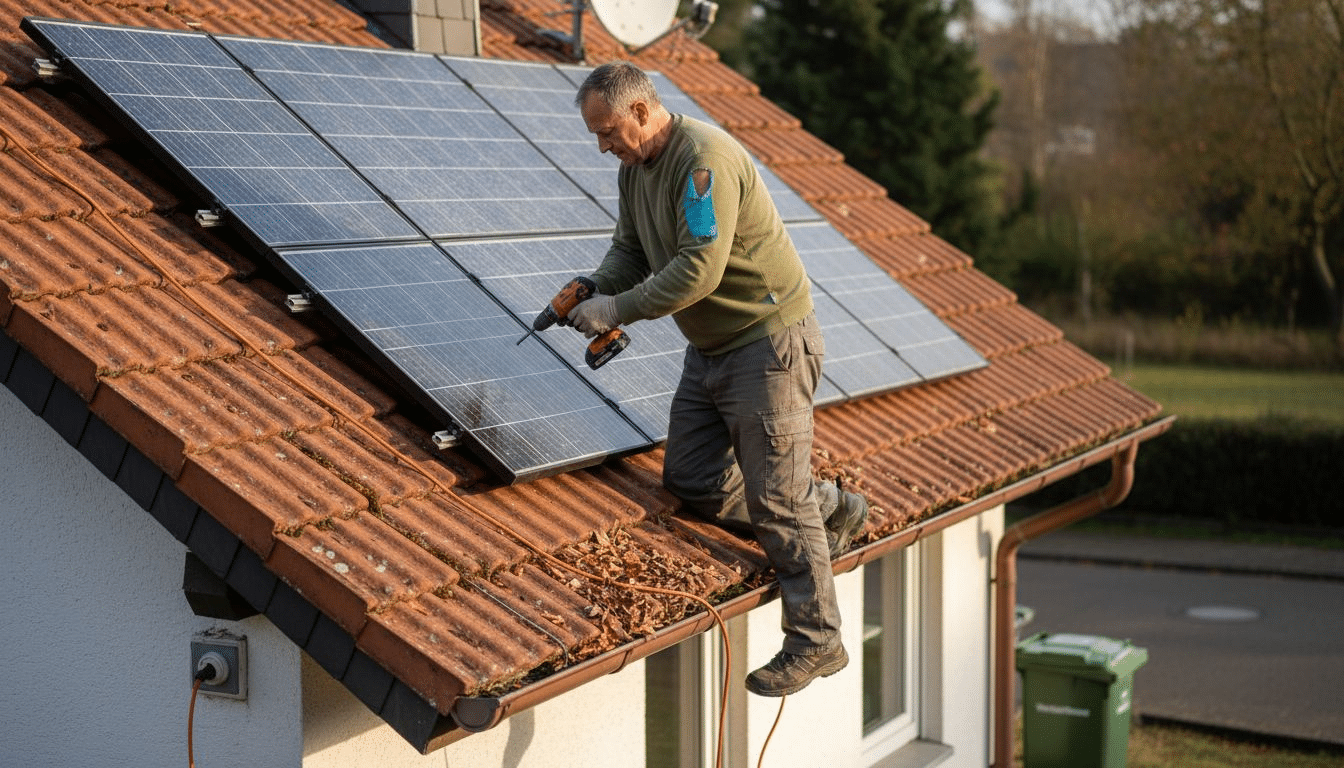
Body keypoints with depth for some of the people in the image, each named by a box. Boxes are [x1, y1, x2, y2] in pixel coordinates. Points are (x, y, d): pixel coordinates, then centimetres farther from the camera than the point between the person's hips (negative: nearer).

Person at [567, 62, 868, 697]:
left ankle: (815, 641, 5)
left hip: (769, 341, -10)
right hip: (710, 348, 10)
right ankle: (829, 509, 23)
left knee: (776, 498, -6)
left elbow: (699, 269, -30)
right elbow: (629, 251, 13)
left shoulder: (705, 159, -24)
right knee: (692, 483, 8)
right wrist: (590, 295, -7)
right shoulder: (635, 168, 7)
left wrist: (621, 309, -22)